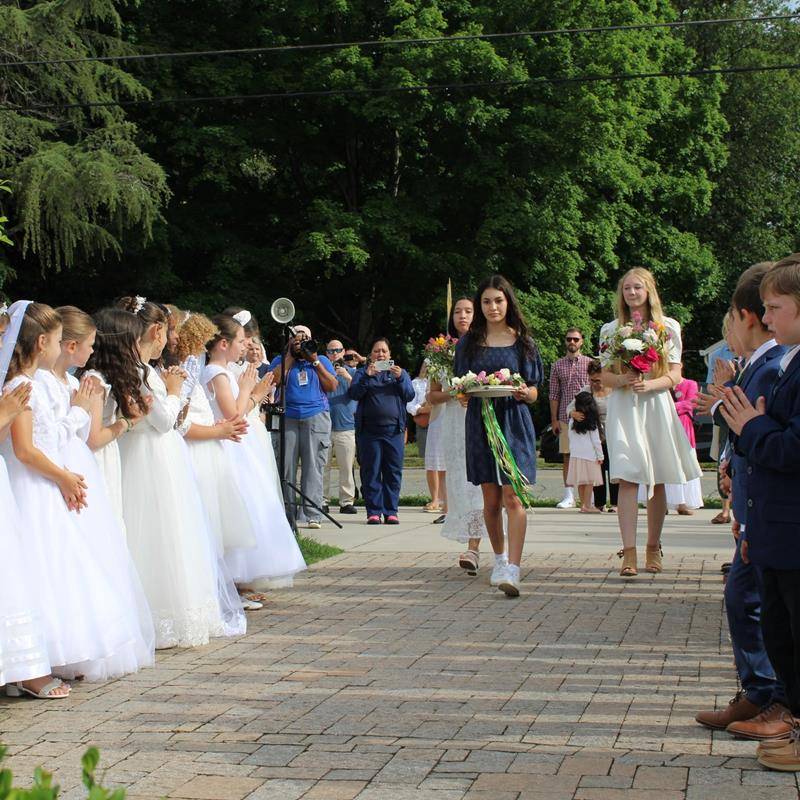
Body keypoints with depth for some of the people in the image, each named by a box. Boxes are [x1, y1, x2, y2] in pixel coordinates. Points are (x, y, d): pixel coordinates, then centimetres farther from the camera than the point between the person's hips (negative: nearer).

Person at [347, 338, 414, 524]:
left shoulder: (400, 372, 17)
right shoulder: (362, 372, 13)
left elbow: (409, 395, 6)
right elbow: (353, 394, -2)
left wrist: (400, 378, -9)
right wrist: (367, 377, -15)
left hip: (393, 430, 1)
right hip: (369, 430, -1)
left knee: (393, 472, 0)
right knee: (371, 472, -2)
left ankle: (391, 511, 4)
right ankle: (373, 512, 0)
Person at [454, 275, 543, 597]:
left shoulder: (523, 341, 7)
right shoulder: (468, 342, 10)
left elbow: (534, 392, 9)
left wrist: (524, 392, -14)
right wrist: (464, 393, -10)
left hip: (515, 423, -2)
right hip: (480, 423, 2)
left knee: (513, 497, -13)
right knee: (491, 500, 5)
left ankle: (512, 569, -21)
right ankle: (499, 558, 25)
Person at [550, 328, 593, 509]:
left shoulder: (590, 363, 6)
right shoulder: (557, 366, 10)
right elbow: (554, 395, 9)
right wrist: (554, 419, 3)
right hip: (565, 417, 2)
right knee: (567, 456, 3)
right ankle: (569, 496, 7)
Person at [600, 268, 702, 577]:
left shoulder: (668, 327, 6)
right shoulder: (611, 330, 9)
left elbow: (675, 376, 2)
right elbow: (605, 376, 8)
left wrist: (649, 384, -16)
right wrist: (623, 379, -14)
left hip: (656, 406, 0)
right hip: (623, 409, 0)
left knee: (657, 481, 4)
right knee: (627, 479, -12)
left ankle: (653, 548, 17)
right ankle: (629, 553, -17)